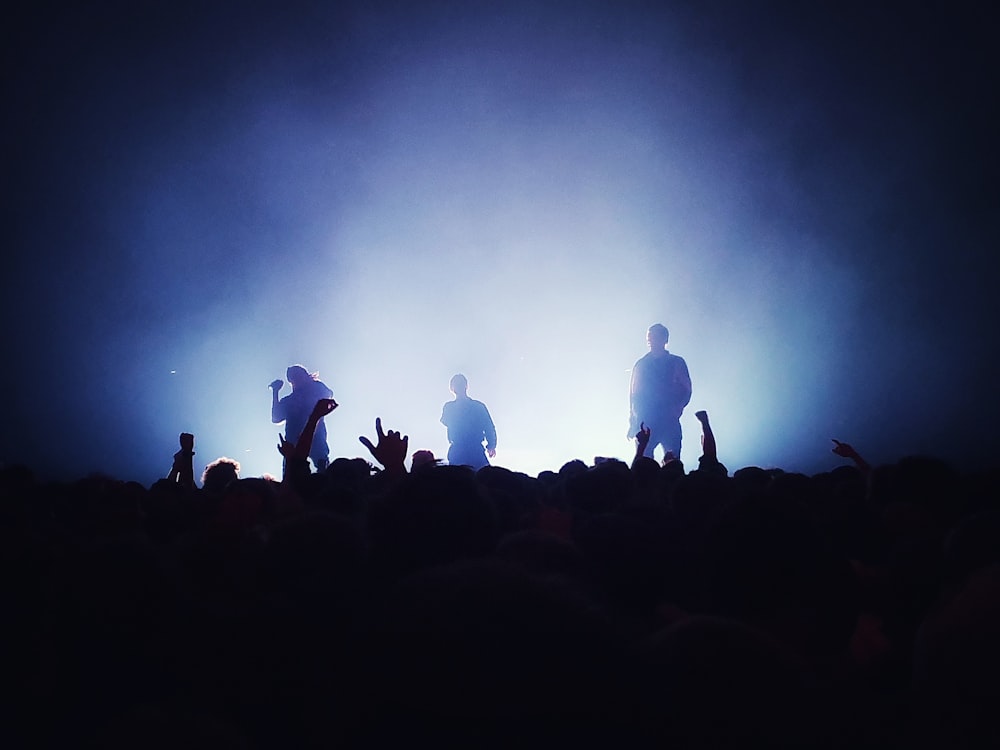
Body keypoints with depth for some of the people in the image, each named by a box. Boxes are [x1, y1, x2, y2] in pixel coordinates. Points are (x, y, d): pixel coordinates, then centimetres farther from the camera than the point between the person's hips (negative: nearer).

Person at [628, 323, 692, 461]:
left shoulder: (677, 362, 10)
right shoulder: (641, 364, 15)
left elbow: (686, 391, 6)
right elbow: (633, 393, 13)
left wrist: (676, 408, -12)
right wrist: (632, 422, 4)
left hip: (669, 420, -1)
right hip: (645, 421, 1)